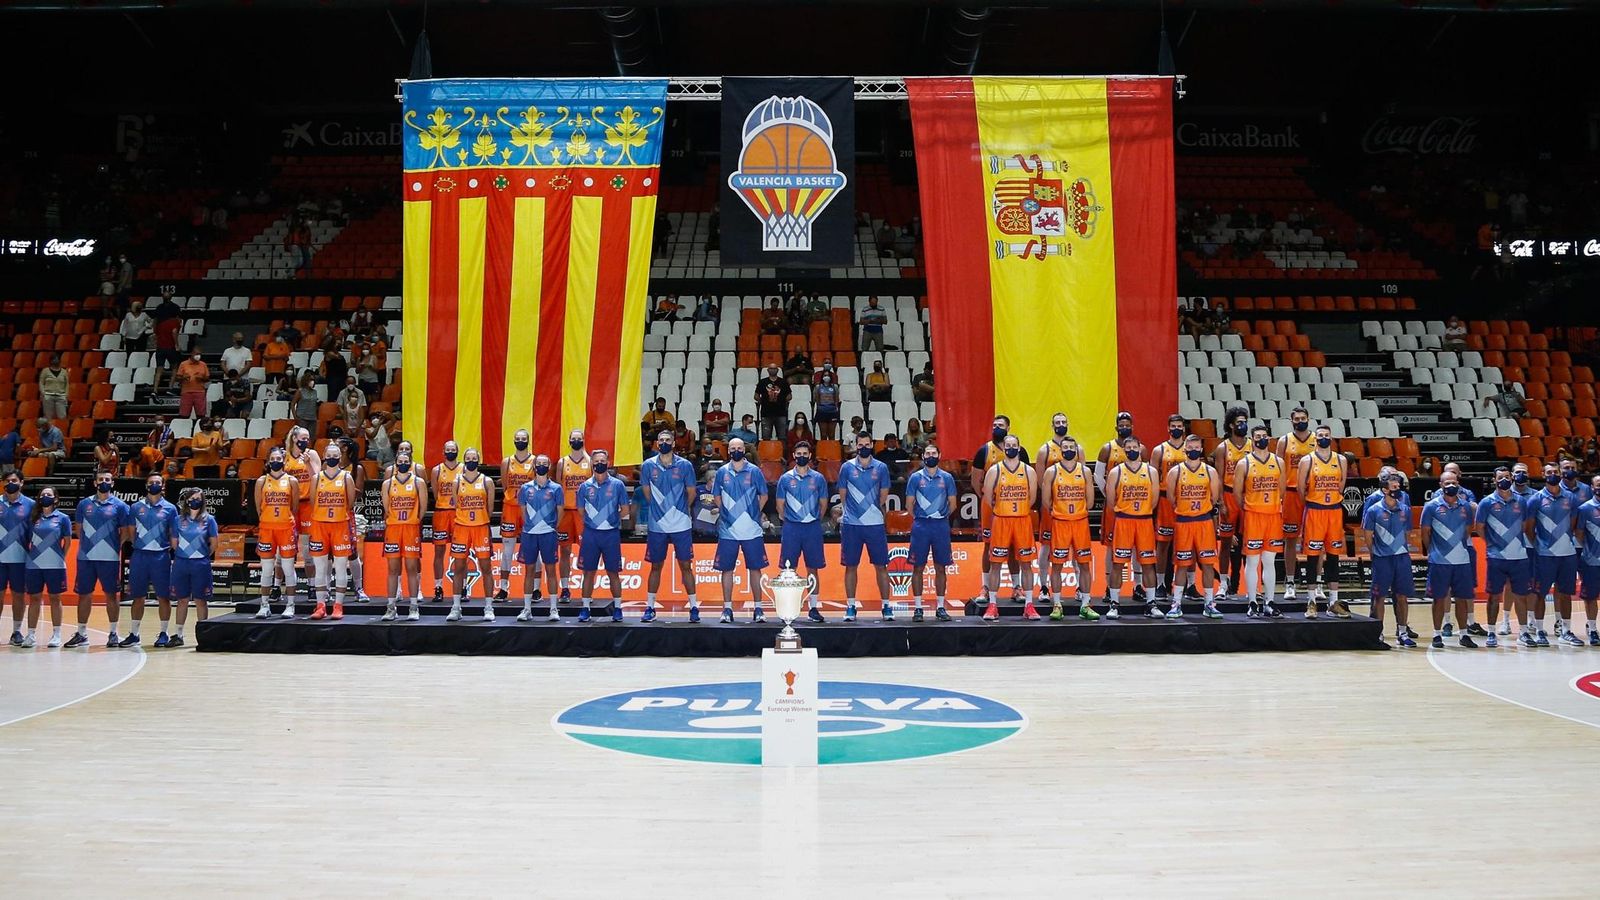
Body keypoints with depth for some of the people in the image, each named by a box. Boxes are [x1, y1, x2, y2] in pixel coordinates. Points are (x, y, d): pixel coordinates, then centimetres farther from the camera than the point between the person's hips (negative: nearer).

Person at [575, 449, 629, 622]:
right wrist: (594, 522, 6)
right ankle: (585, 608, 10)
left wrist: (611, 519, 1)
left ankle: (617, 608, 12)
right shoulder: (585, 486, 6)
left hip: (611, 534, -1)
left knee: (613, 572, 4)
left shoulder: (617, 485, 1)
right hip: (590, 534, 1)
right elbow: (582, 512, 13)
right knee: (588, 572, 4)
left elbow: (625, 510, 5)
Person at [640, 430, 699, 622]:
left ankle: (694, 607, 9)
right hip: (657, 525, 1)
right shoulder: (648, 465, -1)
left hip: (681, 525, -1)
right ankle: (650, 607, 17)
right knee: (655, 566, 10)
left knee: (686, 566, 2)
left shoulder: (685, 465, -4)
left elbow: (691, 492, 8)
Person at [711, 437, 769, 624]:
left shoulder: (754, 471, 1)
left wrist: (753, 514, 6)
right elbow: (716, 496, 16)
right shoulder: (722, 472, 5)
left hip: (752, 530, -1)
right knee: (727, 569, 3)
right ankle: (727, 609, 11)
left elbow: (763, 496, 10)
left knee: (755, 568, 1)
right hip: (728, 530, 1)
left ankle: (758, 609, 8)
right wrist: (725, 513, 9)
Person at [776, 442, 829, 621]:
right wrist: (787, 520, 5)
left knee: (813, 568, 4)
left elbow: (823, 503, 11)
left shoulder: (818, 478, 6)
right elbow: (780, 504, 9)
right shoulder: (785, 478, 5)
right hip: (791, 528, 0)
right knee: (789, 569, 0)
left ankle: (813, 608, 10)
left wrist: (815, 520, 7)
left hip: (813, 527, 1)